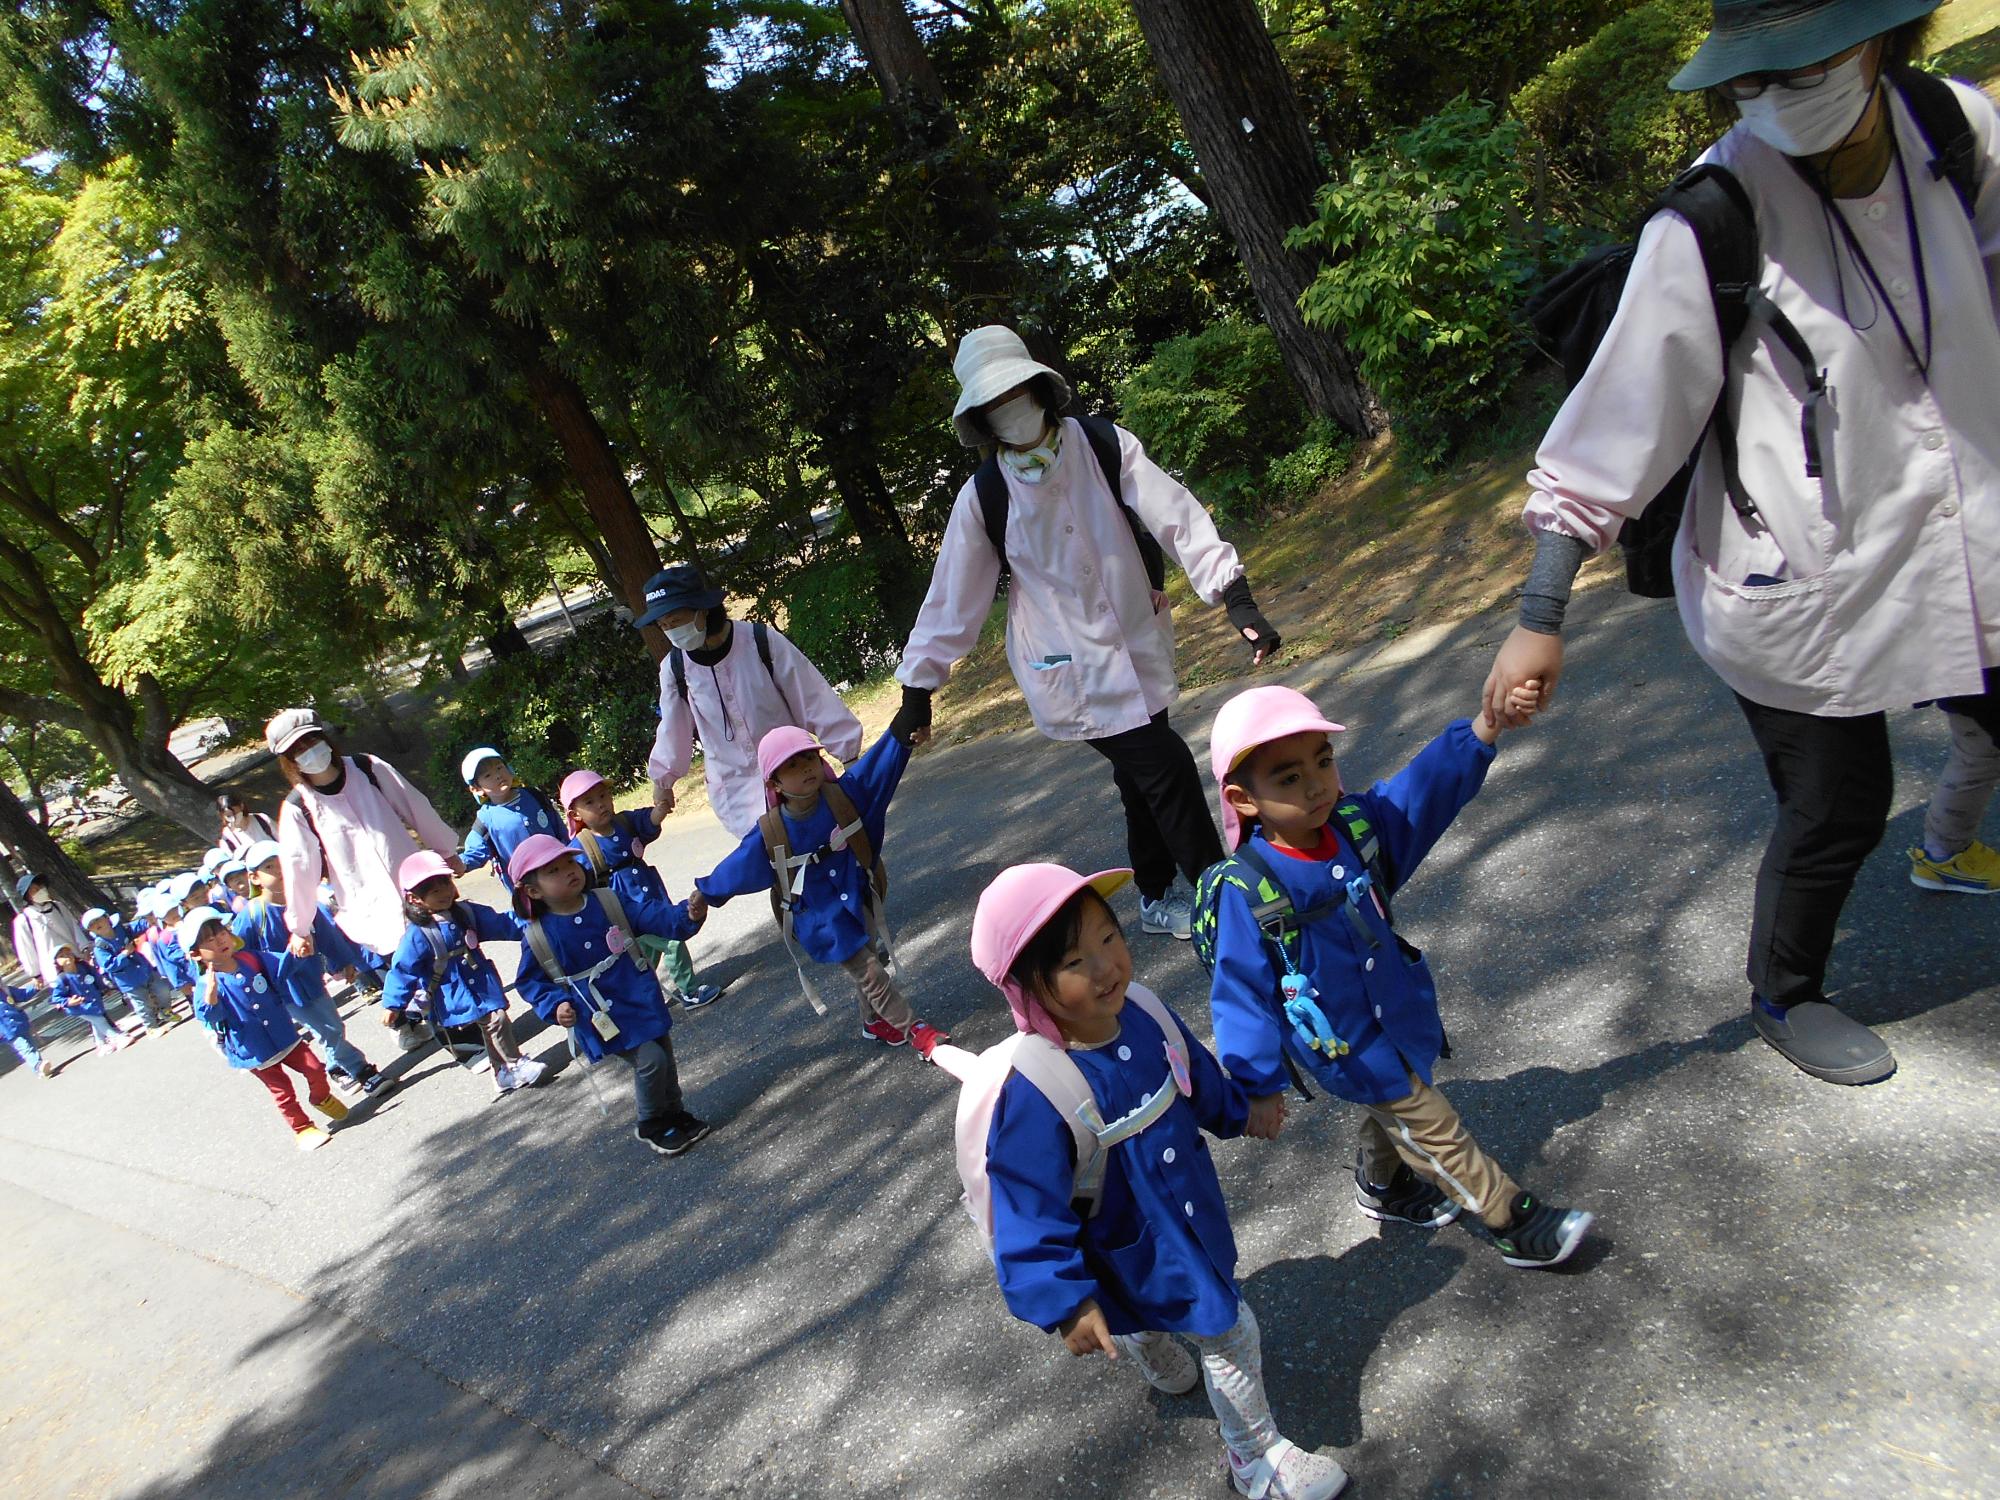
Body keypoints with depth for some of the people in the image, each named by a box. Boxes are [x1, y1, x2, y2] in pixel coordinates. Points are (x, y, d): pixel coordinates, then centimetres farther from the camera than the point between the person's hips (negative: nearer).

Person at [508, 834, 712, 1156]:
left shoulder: (609, 901, -5)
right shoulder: (537, 936, -9)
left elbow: (653, 915, -12)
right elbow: (530, 981, 3)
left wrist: (686, 914, -31)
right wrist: (555, 1005, -13)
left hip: (642, 1001, 4)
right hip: (602, 1018, -4)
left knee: (665, 1057, 14)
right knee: (650, 1059, -14)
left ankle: (674, 1113, 40)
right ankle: (651, 1126, 11)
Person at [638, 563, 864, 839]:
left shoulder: (762, 642, -16)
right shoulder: (674, 668, -5)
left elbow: (813, 699, -9)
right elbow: (674, 729, 12)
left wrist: (848, 753, -5)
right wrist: (663, 780, 24)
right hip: (734, 794, 1)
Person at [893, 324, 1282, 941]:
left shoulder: (1106, 447, -7)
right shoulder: (983, 497, -7)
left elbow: (1176, 519, -15)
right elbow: (952, 599, -2)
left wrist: (1236, 599, -25)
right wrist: (917, 688, -1)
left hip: (1138, 648, 3)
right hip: (1071, 670, -3)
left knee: (1143, 779, 13)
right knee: (1165, 768, -12)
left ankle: (1157, 901, 38)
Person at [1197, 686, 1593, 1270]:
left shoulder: (1357, 823, -13)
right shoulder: (1247, 890, -30)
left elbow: (1429, 784, -19)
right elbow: (1241, 992, -24)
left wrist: (1485, 724, -35)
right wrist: (1259, 1085, -22)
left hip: (1395, 1009, 7)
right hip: (1347, 1043, -7)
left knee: (1395, 1108, 30)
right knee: (1431, 1127, 9)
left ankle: (1382, 1186, 57)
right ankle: (1511, 1219, 30)